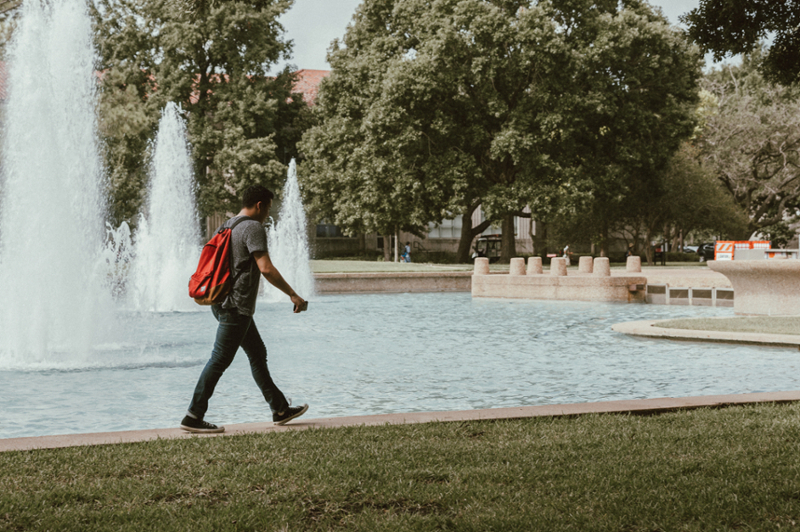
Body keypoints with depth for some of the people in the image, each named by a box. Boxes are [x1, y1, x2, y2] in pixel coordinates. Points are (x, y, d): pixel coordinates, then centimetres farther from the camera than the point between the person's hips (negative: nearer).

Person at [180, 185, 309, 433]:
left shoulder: (227, 225, 14)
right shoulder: (253, 228, -14)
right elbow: (266, 268, -23)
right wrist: (293, 295, -18)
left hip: (222, 301, 10)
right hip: (236, 306, -10)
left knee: (258, 354, 15)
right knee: (219, 361, -7)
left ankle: (280, 409, 22)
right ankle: (193, 417, -4)